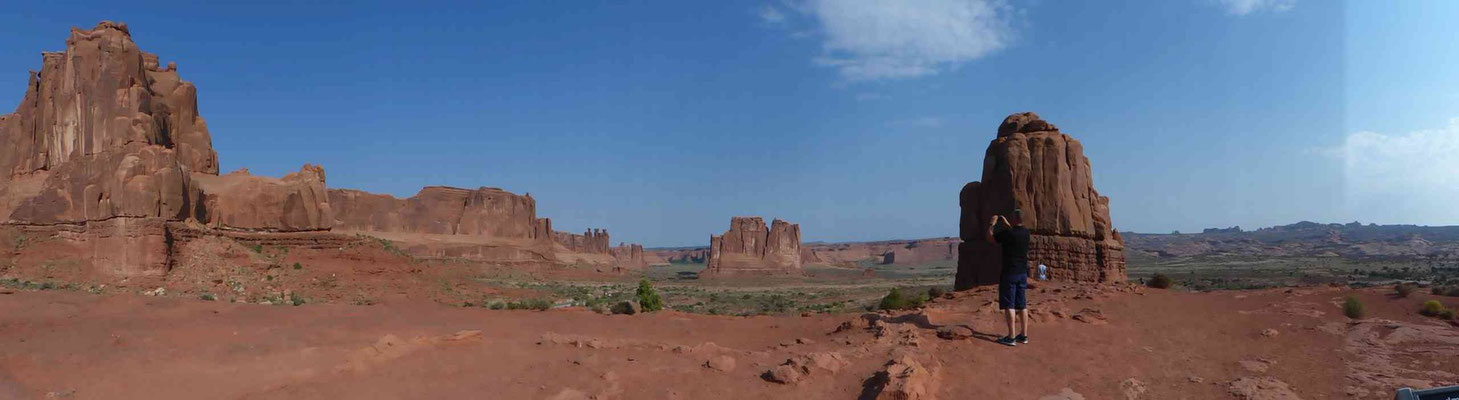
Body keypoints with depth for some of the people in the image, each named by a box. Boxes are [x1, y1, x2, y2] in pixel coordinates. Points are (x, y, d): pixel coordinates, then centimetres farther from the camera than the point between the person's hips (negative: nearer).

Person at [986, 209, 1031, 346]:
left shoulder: (1008, 233, -18)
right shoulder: (1026, 233, 3)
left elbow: (990, 237, -4)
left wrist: (992, 223, 8)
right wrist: (1006, 223, 32)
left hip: (1009, 273, -7)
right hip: (1023, 273, 7)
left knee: (1009, 305, -4)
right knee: (1022, 305, 11)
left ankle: (1011, 337, -5)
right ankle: (1024, 335, 16)